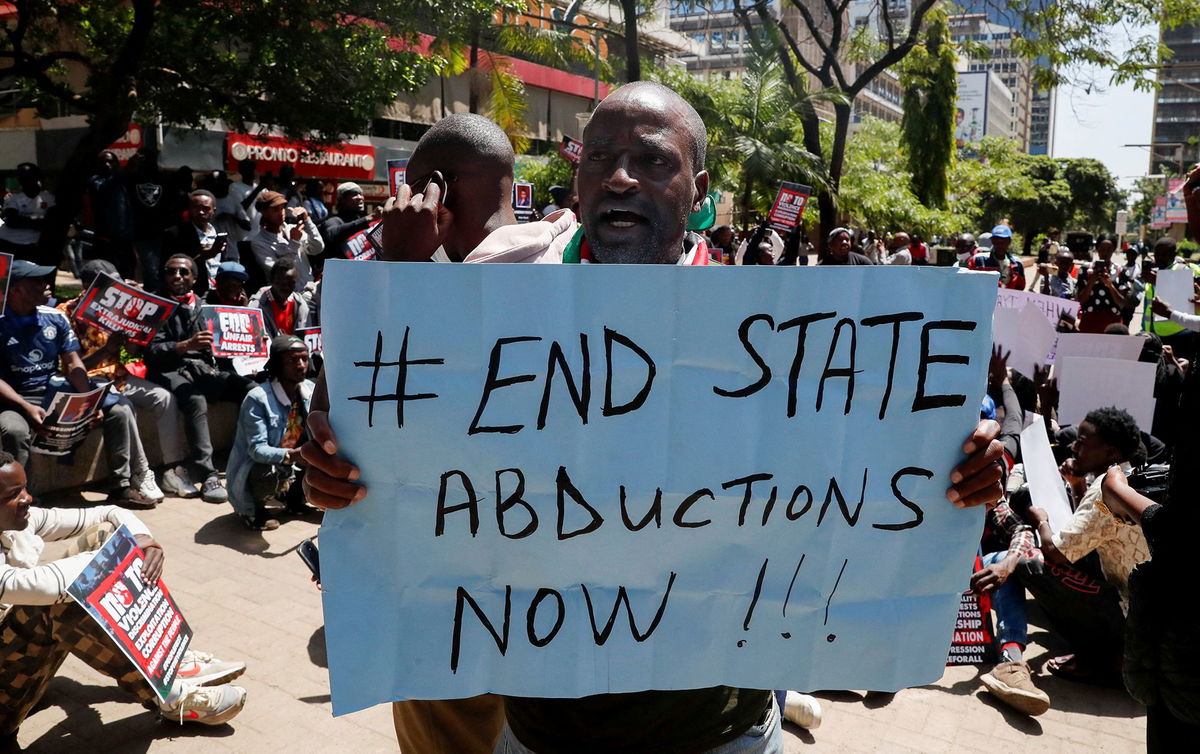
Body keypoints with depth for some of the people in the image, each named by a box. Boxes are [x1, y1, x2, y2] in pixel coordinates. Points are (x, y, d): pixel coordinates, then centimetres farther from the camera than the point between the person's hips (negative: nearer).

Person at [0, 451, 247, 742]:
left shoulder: (24, 520, -6)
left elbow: (110, 514, -1)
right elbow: (45, 587, -45)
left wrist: (143, 538, -23)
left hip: (28, 648, 8)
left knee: (104, 535, -5)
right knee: (59, 602, -36)